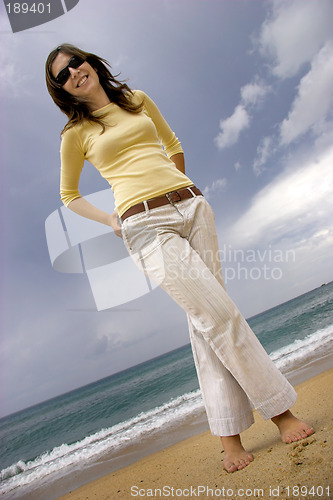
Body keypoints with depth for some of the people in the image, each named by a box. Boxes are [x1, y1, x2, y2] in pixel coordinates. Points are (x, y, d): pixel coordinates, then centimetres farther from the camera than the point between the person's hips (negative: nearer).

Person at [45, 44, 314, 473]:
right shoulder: (76, 133, 12)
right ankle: (279, 408, 8)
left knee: (205, 319, -1)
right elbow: (69, 195, 19)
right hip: (146, 226, -3)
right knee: (218, 313, -12)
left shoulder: (138, 100, 20)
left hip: (192, 206, 4)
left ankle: (229, 435, 11)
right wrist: (112, 222, 6)